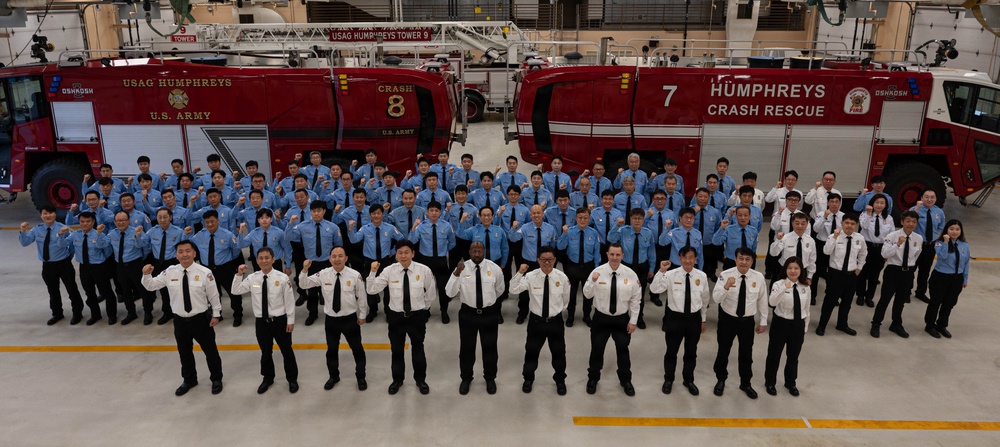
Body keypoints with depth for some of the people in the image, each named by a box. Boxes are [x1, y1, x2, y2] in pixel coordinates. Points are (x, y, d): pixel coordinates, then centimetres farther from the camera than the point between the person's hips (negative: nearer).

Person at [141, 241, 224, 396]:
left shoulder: (204, 272, -14)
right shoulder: (169, 272, -5)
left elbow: (213, 295, -7)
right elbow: (151, 286, 1)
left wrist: (216, 314, -2)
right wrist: (146, 275, -20)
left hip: (201, 319, -3)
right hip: (180, 320, 3)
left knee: (210, 350, 12)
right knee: (184, 352, 20)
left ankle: (216, 379, 34)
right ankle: (189, 380, 43)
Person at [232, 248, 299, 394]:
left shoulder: (282, 278, -12)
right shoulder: (252, 278, -3)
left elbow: (289, 300, -7)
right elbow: (236, 291, 2)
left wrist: (290, 321, -6)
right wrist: (239, 275, -12)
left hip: (280, 321, -2)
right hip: (261, 322, 3)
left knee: (286, 351, 12)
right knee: (265, 352, 18)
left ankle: (292, 378, 32)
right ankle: (268, 378, 40)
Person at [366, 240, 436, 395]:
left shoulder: (424, 270, -12)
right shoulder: (389, 271, -11)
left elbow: (431, 293, 4)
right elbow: (372, 290, -14)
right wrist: (373, 272, -25)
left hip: (417, 316, 0)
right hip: (396, 316, 1)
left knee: (418, 349, 18)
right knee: (396, 350, 16)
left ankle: (420, 380, 40)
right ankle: (397, 380, 39)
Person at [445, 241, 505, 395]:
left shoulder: (495, 268, -9)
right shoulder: (462, 268, -11)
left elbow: (499, 290, 10)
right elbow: (450, 293, -20)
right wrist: (456, 274, -33)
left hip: (489, 314, 1)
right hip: (468, 313, 0)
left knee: (490, 347, 14)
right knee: (466, 348, 13)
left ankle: (490, 378, 38)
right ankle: (466, 378, 36)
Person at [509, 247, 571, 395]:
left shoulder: (562, 277, -10)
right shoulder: (531, 276, -14)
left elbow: (566, 299, 6)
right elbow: (513, 290, -25)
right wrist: (519, 273, -37)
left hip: (556, 321, 1)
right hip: (536, 320, 0)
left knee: (558, 352, 15)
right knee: (531, 351, 13)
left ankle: (560, 380, 40)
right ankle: (528, 379, 39)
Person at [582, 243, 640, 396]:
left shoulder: (630, 274, -11)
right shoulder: (598, 272, -13)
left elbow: (635, 299, -3)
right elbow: (587, 295, -10)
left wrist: (633, 321, -4)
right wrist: (592, 282, -29)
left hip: (622, 319, 1)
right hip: (601, 318, -1)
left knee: (623, 350, 16)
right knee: (597, 349, 12)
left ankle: (625, 380, 39)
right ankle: (593, 379, 36)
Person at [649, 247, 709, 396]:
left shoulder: (702, 276, -5)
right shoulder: (671, 275, -13)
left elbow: (705, 299, 8)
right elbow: (654, 289, -25)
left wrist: (703, 320, 13)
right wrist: (661, 271, -35)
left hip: (694, 319, 2)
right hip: (674, 318, -2)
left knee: (691, 352, 18)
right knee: (671, 351, 12)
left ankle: (688, 380, 40)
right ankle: (668, 380, 34)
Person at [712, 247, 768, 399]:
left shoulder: (759, 277, -12)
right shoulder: (725, 275, -18)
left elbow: (762, 300, 0)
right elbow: (716, 298, -25)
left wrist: (763, 321, 6)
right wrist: (726, 286, -44)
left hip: (748, 321, 2)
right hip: (727, 319, -1)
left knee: (747, 353, 16)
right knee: (723, 351, 15)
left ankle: (745, 383, 38)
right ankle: (721, 380, 38)